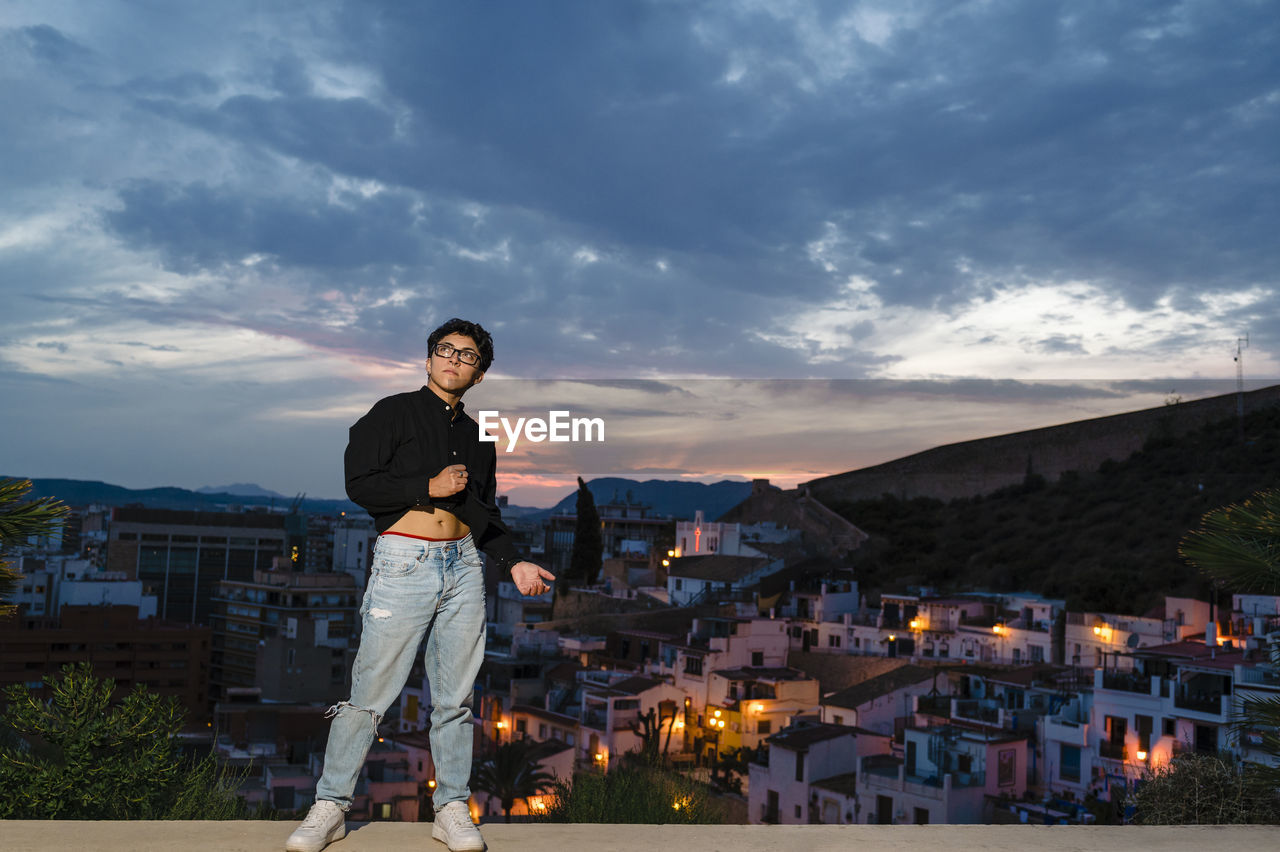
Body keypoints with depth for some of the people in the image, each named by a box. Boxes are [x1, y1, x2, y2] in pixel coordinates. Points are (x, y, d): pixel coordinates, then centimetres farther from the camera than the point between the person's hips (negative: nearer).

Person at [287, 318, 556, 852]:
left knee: (455, 696, 6)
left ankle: (452, 808, 16)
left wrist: (514, 564, 6)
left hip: (463, 567, 4)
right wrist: (429, 487, -8)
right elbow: (358, 483, -5)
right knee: (371, 690, -3)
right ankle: (330, 806, 12)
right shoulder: (394, 413, 5)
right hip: (403, 562, -4)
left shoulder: (478, 438, 18)